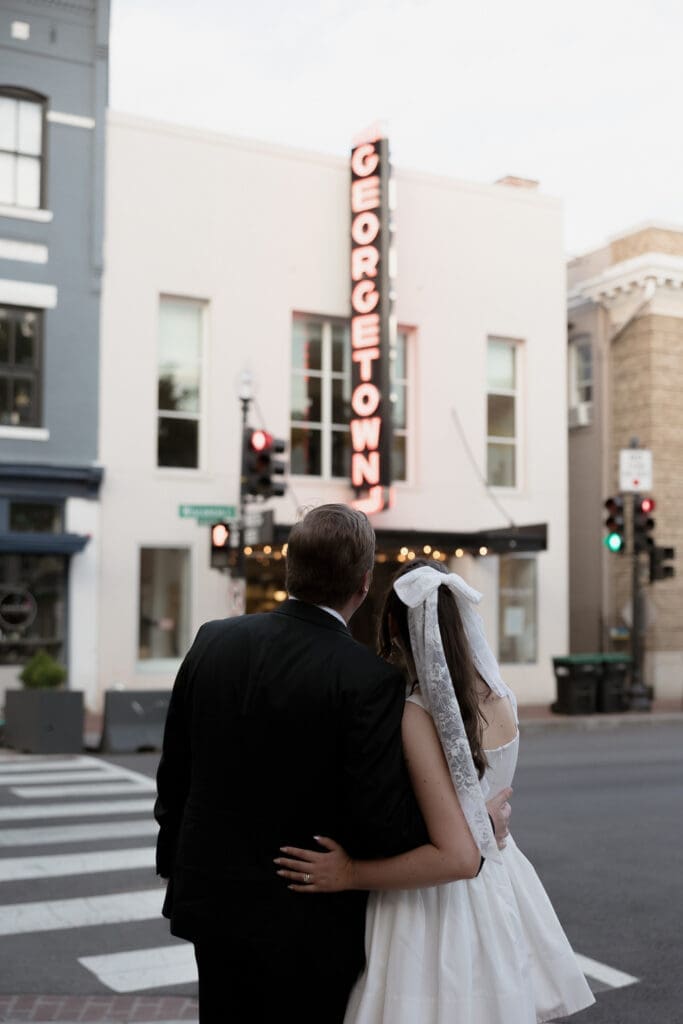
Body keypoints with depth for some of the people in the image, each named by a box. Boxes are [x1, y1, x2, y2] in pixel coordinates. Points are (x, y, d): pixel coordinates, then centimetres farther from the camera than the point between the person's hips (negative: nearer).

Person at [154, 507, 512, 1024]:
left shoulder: (213, 641, -5)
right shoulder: (369, 679, -21)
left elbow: (174, 775, 3)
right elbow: (384, 825, -22)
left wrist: (177, 867, 17)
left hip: (213, 901, 5)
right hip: (307, 925, -4)